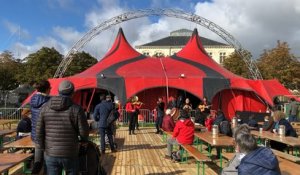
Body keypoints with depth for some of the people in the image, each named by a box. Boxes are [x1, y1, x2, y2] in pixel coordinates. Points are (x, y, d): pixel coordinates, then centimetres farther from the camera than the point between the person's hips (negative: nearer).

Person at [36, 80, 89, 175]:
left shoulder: (45, 107, -1)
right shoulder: (76, 109, -12)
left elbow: (39, 131, 0)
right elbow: (84, 131, -10)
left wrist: (42, 147, 11)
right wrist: (84, 140, 12)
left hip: (50, 154, 3)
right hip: (69, 154, -3)